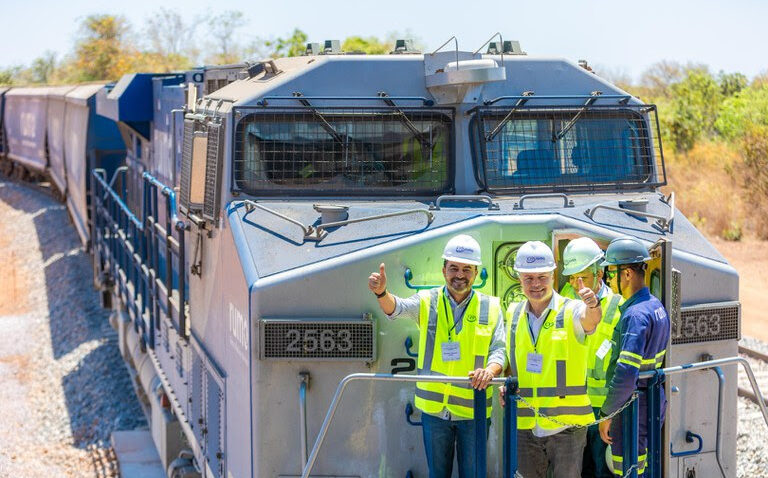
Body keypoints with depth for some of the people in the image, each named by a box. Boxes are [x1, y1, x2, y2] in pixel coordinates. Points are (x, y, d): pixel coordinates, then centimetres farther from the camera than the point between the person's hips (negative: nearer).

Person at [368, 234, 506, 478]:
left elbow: (499, 350, -1)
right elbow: (397, 308, -16)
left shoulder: (491, 307, 2)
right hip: (434, 409, 1)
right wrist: (382, 293, -40)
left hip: (472, 410, 0)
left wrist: (490, 370, -24)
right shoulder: (427, 302, 2)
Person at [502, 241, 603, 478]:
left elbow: (589, 319, -29)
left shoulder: (570, 311, -6)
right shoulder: (513, 314, 9)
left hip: (566, 425, -4)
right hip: (525, 426, 4)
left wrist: (592, 306, -51)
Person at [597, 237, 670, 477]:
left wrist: (606, 414, -22)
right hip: (653, 401, 10)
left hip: (632, 408, -10)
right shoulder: (655, 306, 9)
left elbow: (626, 374, -30)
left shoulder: (636, 315, -22)